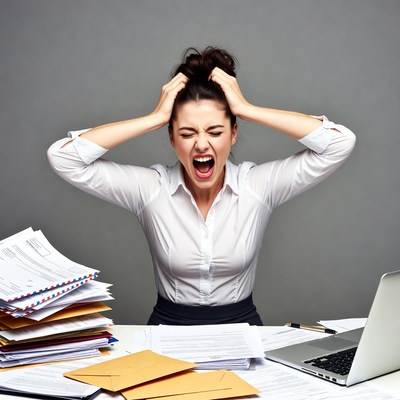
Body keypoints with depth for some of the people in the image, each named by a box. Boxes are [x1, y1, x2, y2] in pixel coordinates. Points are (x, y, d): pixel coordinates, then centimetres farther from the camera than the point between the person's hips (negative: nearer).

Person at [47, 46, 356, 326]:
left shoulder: (259, 185, -4)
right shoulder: (150, 188, -4)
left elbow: (341, 142, -11)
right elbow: (63, 157, -11)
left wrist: (246, 109, -13)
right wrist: (156, 118, -12)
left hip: (241, 327, 0)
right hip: (168, 326, 0)